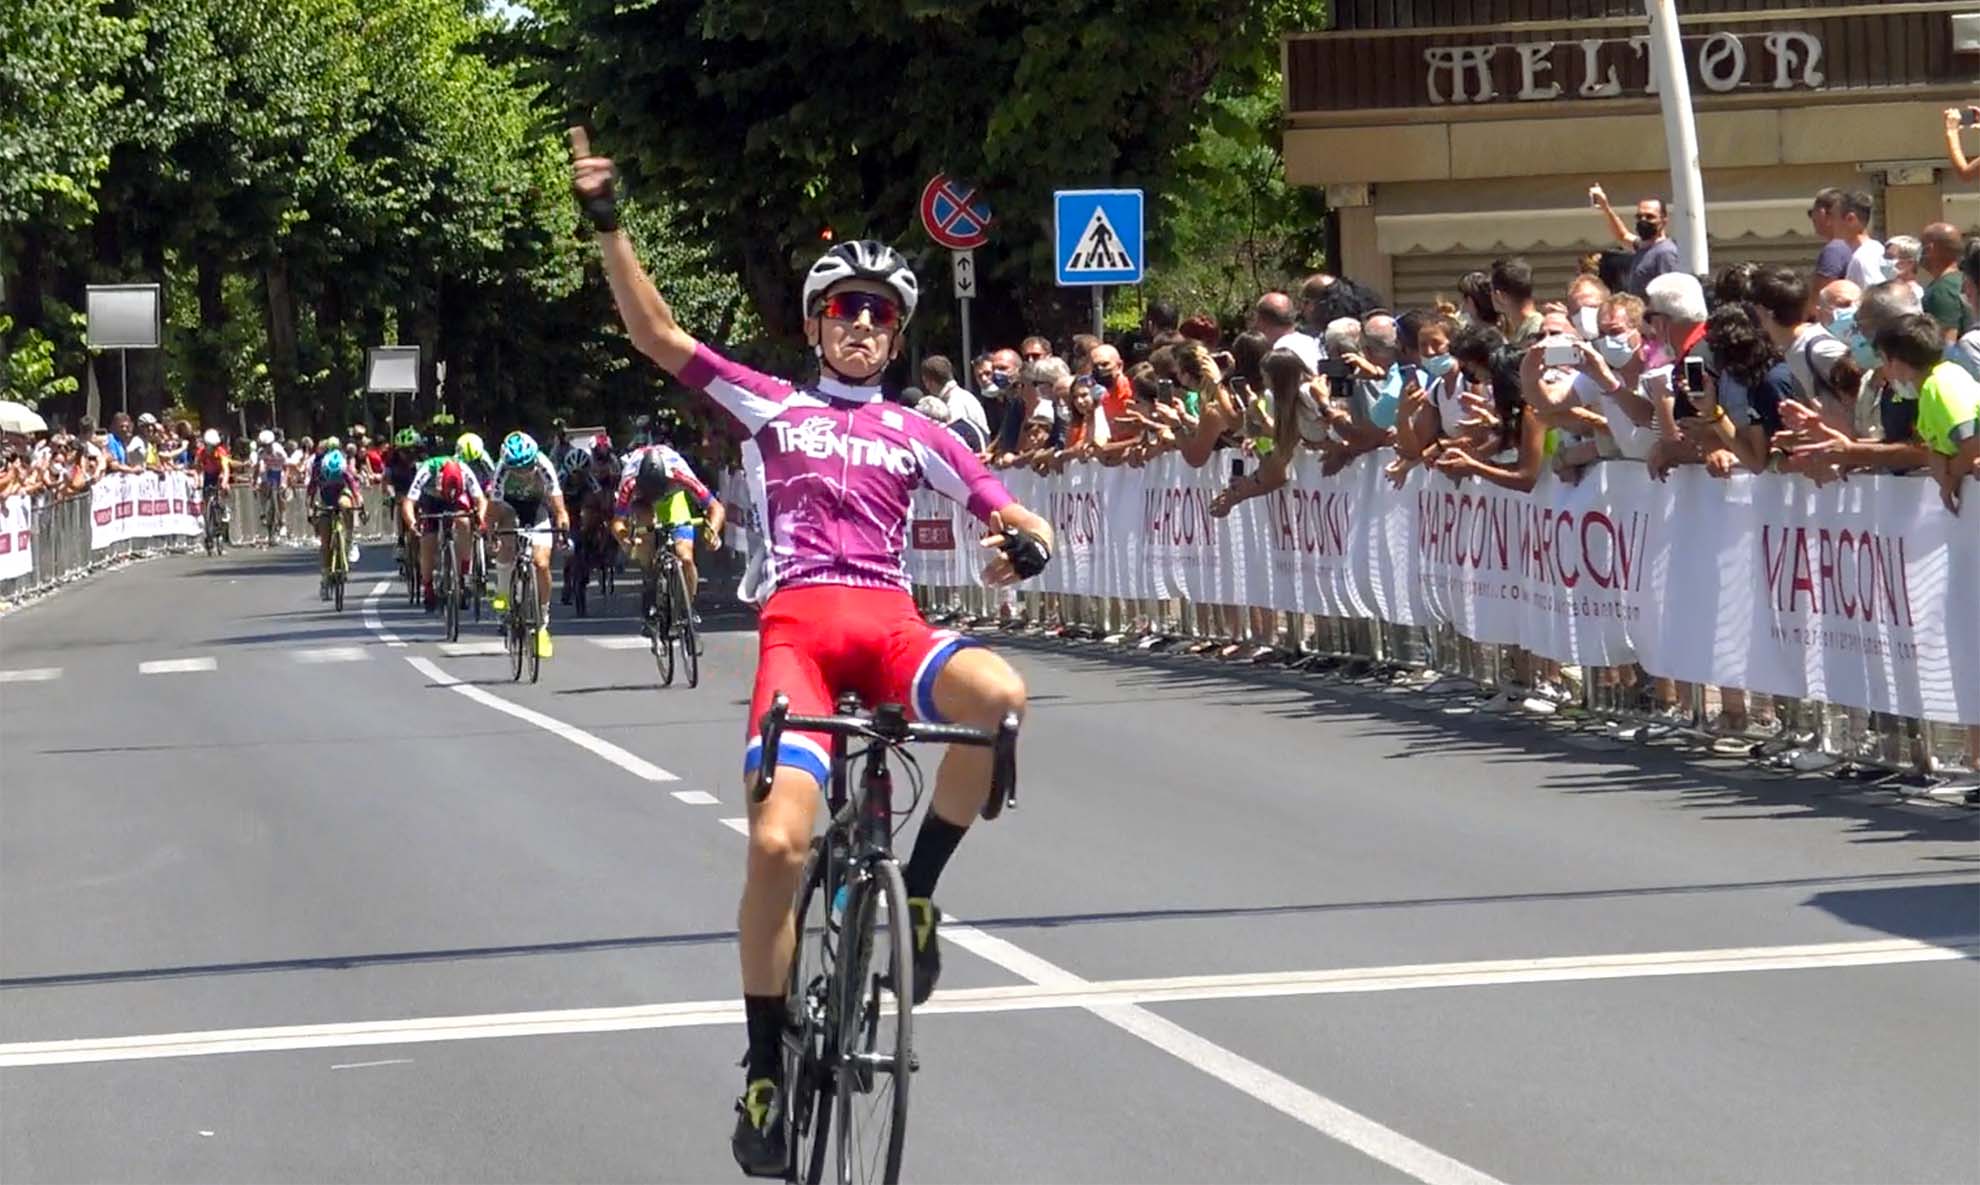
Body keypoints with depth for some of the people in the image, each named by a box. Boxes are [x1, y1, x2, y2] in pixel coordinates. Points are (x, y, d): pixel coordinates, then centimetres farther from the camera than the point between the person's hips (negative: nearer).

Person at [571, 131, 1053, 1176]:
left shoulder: (917, 436, 20)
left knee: (999, 694, -34)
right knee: (778, 842, -21)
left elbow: (1010, 514, 15)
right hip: (798, 623, -1)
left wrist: (1023, 542, -11)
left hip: (888, 621, 2)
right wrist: (606, 220, 2)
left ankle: (917, 887, -9)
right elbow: (656, 332, 12)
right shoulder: (771, 406, 17)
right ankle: (766, 1070, -4)